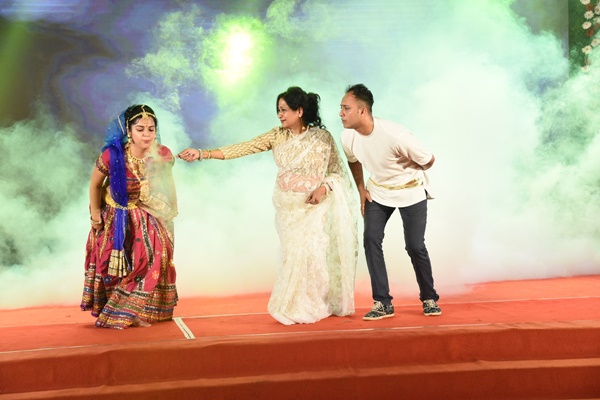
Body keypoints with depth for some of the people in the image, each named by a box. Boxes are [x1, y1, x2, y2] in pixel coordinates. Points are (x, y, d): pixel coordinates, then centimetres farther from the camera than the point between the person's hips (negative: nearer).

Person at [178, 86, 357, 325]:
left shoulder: (322, 137, -6)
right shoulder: (277, 136, 2)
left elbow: (338, 172, 0)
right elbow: (243, 148, -5)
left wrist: (323, 188, -20)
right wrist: (202, 154, -12)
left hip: (315, 206, -3)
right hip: (288, 207, 3)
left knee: (312, 252, -6)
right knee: (295, 253, 0)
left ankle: (314, 305, 14)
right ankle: (297, 307, 13)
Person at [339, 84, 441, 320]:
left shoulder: (395, 135, -35)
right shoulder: (347, 137, -17)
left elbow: (428, 161, -19)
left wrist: (407, 174, -2)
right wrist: (361, 190, 4)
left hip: (410, 192, -4)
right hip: (378, 191, 4)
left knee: (415, 246, -2)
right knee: (371, 240, -9)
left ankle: (429, 298, 19)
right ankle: (382, 303, -1)